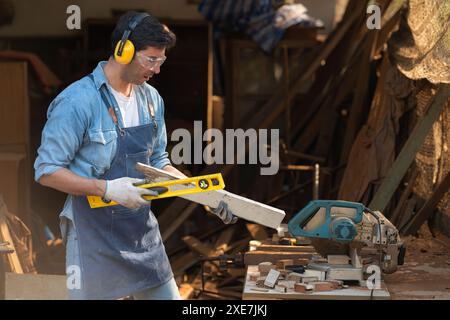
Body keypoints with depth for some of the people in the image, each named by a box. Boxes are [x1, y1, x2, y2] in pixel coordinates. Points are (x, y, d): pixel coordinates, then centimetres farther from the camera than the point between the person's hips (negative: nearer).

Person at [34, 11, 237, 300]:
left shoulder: (152, 99, 7)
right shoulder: (77, 101, -16)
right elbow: (47, 171, -16)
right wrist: (107, 189, -26)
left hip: (144, 233, 7)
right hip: (96, 239, -7)